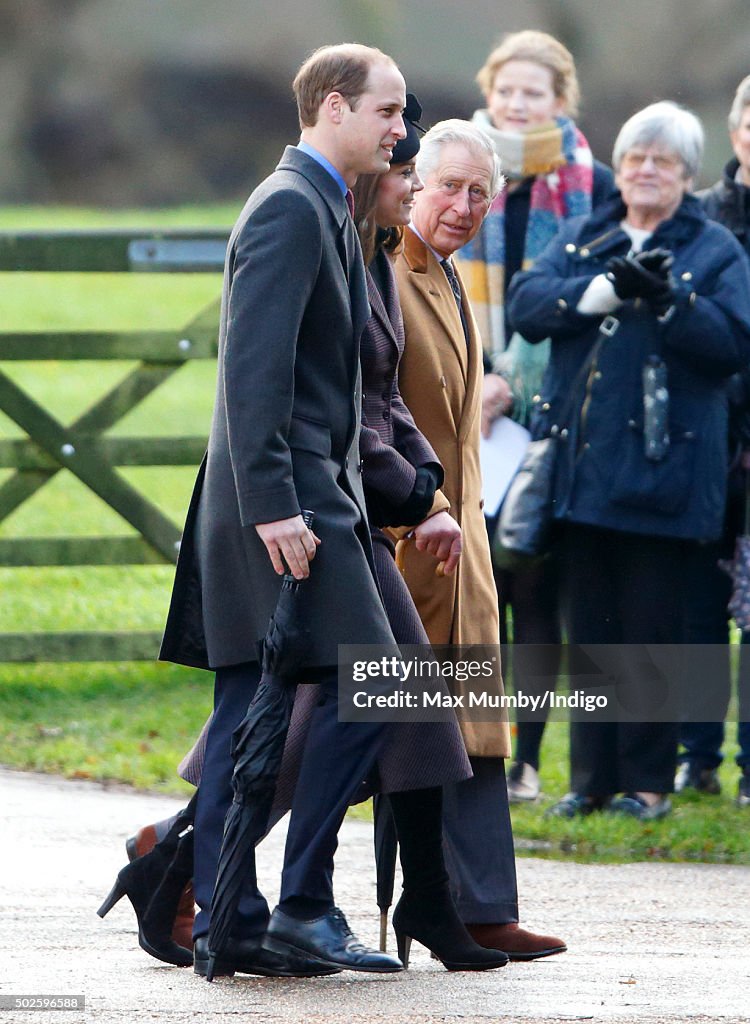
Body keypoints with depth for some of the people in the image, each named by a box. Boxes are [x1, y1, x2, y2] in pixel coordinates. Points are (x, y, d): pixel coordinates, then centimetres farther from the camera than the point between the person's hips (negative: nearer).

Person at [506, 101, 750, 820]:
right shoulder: (583, 239, 15)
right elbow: (525, 303, -1)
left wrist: (667, 301, -21)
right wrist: (603, 290, -15)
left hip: (660, 470, -4)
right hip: (583, 463, 4)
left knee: (651, 631, -1)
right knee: (588, 626, 7)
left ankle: (647, 780, 5)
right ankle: (592, 778, 13)